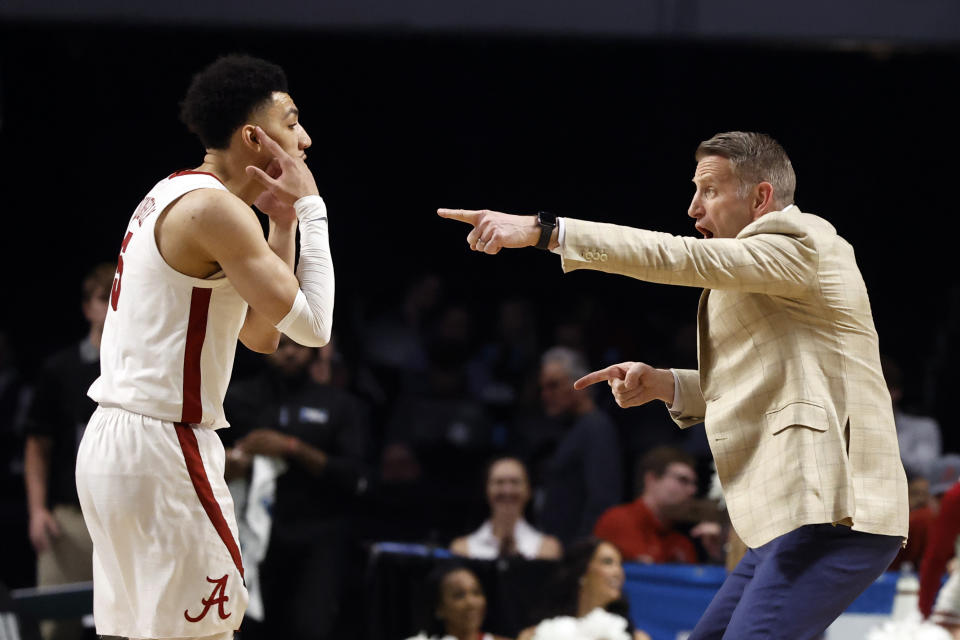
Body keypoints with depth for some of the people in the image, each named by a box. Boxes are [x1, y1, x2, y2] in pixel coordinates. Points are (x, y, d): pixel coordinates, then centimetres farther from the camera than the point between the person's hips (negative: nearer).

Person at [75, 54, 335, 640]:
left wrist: (282, 221, 12)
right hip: (160, 447, -10)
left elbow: (262, 333, 20)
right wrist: (310, 209, -8)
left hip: (112, 438, 10)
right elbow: (312, 325, -17)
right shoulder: (215, 208, -14)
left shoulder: (171, 197, 17)